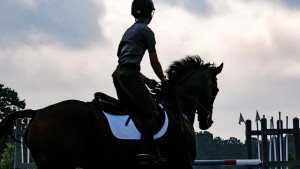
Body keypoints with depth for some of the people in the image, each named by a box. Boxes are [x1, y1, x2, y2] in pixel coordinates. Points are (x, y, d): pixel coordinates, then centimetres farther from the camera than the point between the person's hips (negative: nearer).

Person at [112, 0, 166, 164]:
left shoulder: (129, 31, 25)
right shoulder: (146, 31, 0)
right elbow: (154, 62, -1)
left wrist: (146, 79, 28)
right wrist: (164, 82, 11)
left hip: (118, 74, 9)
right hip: (130, 75, -9)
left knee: (131, 111, 14)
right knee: (152, 113, -14)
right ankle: (146, 150, -30)